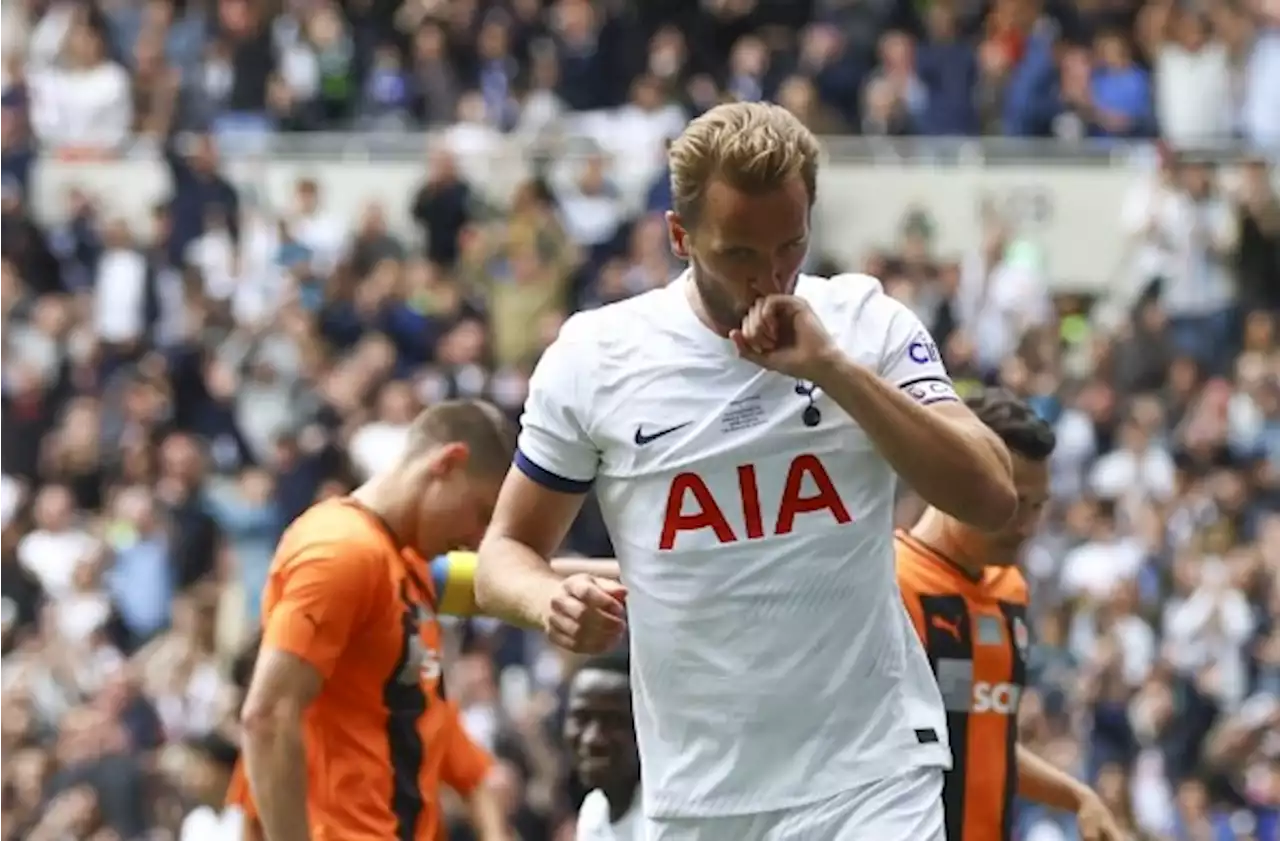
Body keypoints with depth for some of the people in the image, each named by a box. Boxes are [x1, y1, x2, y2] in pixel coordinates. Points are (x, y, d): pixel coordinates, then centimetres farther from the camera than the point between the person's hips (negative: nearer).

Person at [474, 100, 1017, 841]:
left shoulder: (868, 324, -2)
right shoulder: (594, 356, -1)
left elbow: (993, 499, -13)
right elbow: (508, 550, 8)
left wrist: (834, 369, -21)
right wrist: (551, 601, -15)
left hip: (872, 779, -2)